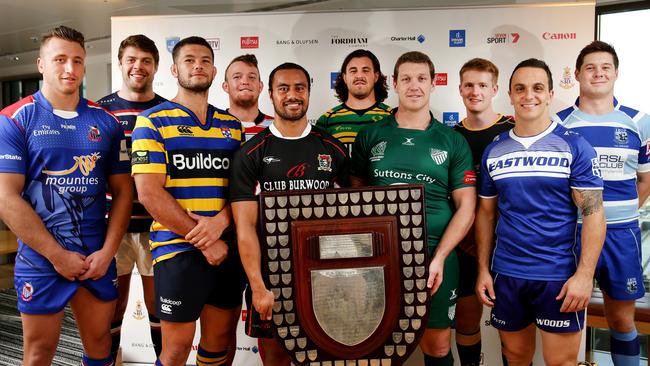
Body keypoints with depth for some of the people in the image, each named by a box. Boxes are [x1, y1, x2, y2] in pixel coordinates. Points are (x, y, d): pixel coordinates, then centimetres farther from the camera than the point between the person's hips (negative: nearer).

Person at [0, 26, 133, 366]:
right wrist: (58, 255, -12)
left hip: (98, 257, 3)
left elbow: (122, 191, 5)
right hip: (41, 260, -3)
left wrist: (107, 252, -5)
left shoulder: (106, 122, 4)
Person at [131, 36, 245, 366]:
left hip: (228, 248, 5)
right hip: (178, 249, -4)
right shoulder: (153, 122, -2)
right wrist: (204, 242, -14)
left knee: (220, 339, 15)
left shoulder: (232, 125, 12)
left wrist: (220, 221, -14)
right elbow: (149, 193, -11)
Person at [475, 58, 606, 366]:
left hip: (559, 276, -3)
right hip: (506, 274, 3)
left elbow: (593, 213, -8)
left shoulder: (574, 146, -5)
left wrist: (584, 274, -15)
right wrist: (483, 269, 4)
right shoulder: (494, 150, 5)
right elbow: (486, 214, 9)